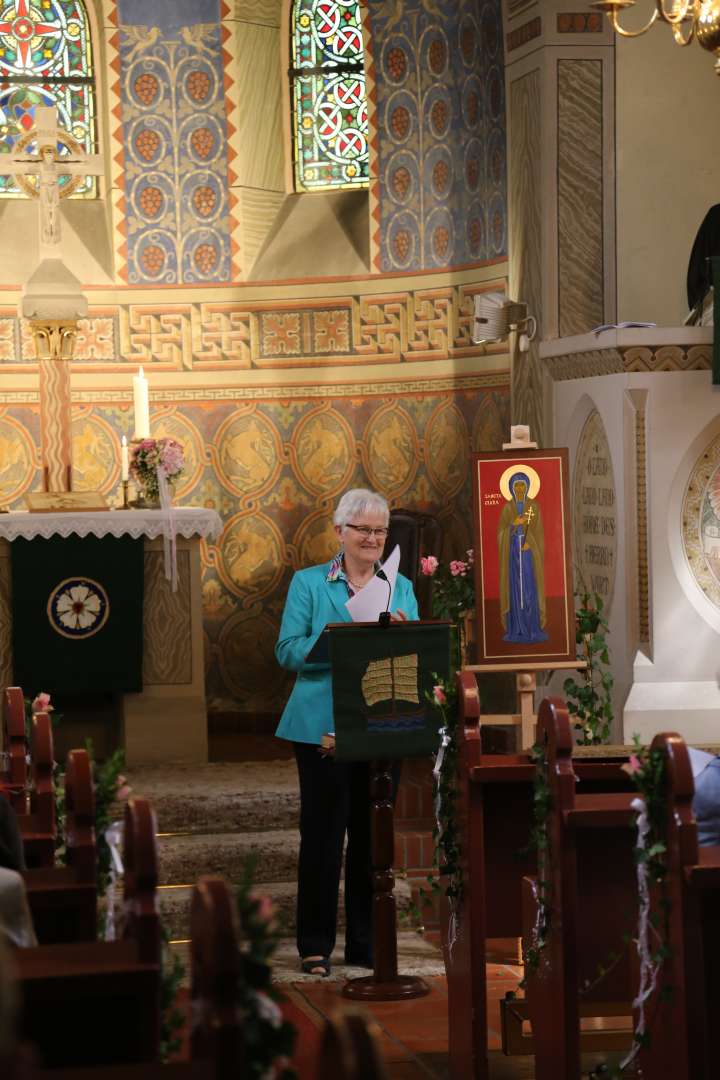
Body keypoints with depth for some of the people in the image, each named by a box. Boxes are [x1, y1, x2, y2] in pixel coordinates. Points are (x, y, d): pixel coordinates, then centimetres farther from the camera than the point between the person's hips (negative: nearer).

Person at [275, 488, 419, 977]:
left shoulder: (402, 588, 12)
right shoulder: (309, 583, 2)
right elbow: (289, 650, -7)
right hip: (323, 727, -3)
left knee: (373, 835, 7)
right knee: (323, 832, -1)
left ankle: (366, 943, 16)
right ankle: (316, 945, 7)